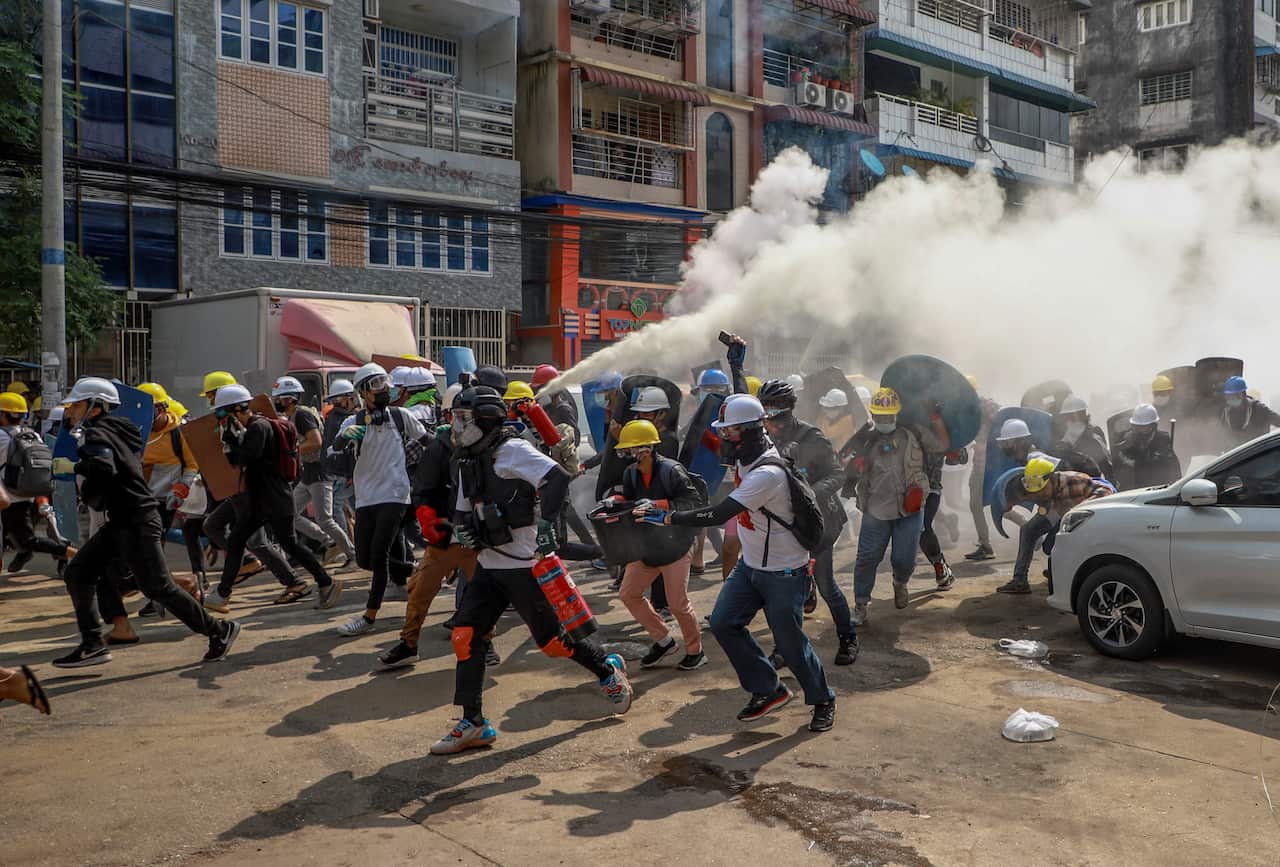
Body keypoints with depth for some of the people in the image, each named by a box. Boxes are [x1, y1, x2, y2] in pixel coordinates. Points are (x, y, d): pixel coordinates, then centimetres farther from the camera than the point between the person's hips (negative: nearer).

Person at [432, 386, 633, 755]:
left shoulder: (512, 451, -14)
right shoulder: (468, 461, 13)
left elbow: (558, 478, -27)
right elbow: (463, 511, 24)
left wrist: (547, 521, -36)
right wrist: (463, 527, 2)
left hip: (522, 566, -8)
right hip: (488, 566, 8)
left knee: (552, 640, 1)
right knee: (464, 636, -2)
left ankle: (609, 670, 29)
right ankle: (473, 725, 6)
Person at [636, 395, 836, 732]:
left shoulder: (766, 474, -31)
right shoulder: (746, 457, -2)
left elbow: (719, 514, -36)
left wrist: (666, 517, -34)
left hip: (783, 572, -9)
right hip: (750, 565, 9)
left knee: (789, 642, 0)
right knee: (723, 623, 3)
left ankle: (823, 701, 26)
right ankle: (768, 690, 18)